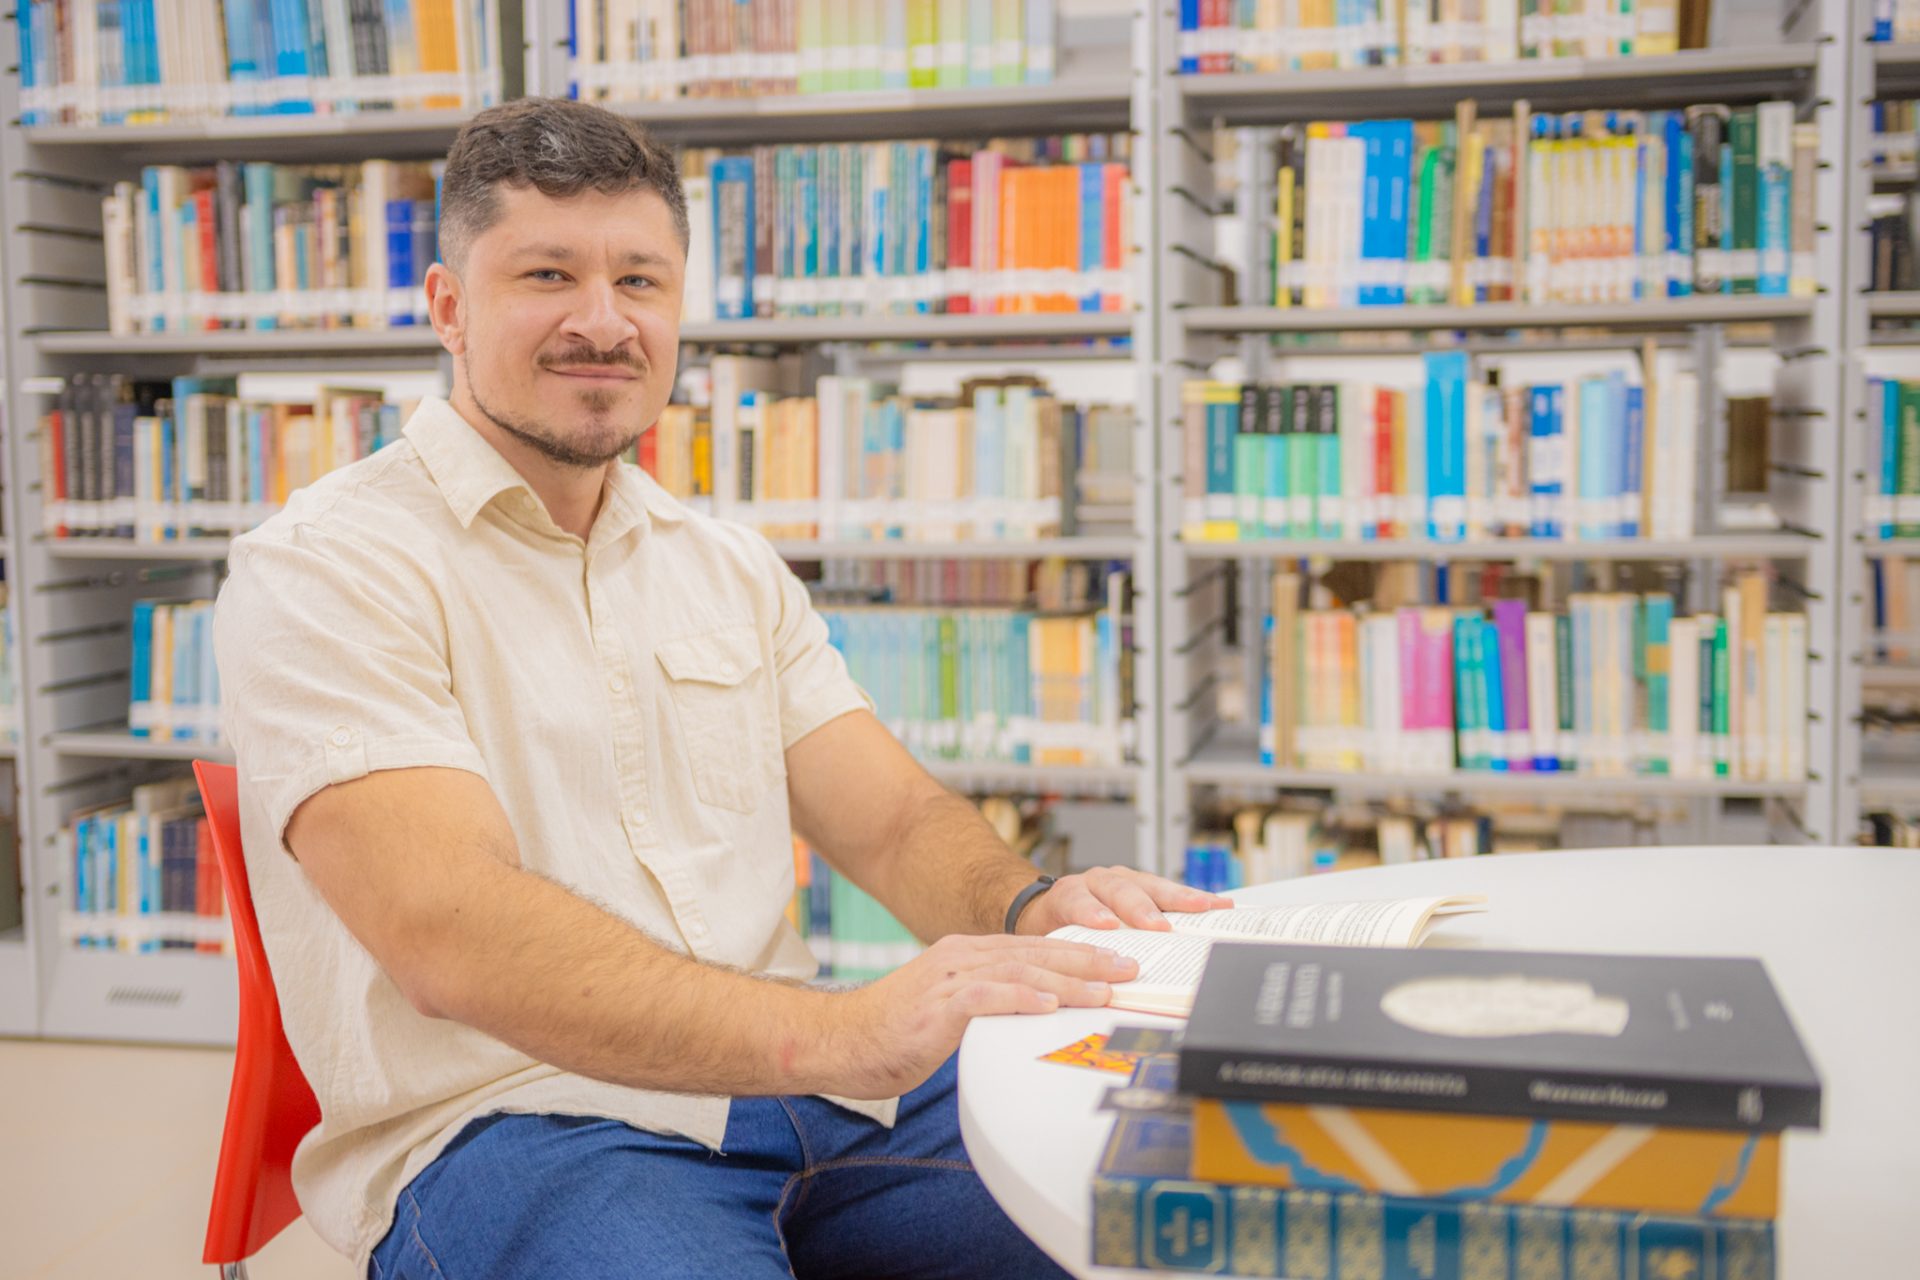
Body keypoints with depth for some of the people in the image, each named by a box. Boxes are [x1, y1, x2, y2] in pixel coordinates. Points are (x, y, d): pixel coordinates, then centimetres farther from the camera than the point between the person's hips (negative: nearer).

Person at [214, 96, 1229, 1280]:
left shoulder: (733, 569, 17)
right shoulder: (321, 569, -6)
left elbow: (894, 819, 10)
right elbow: (453, 935, -20)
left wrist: (1031, 914, -15)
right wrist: (832, 1034, -34)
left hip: (792, 1082, 6)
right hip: (510, 1127, -5)